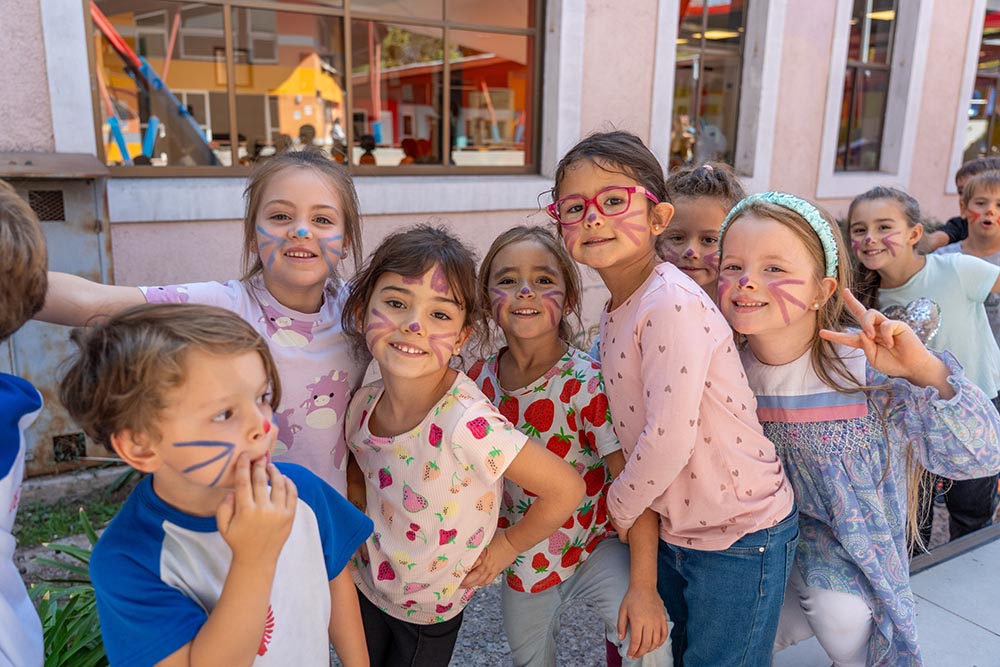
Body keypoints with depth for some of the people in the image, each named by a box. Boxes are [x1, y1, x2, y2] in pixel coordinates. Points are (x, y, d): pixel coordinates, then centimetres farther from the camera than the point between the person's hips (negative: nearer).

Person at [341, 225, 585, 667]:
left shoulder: (465, 423, -37)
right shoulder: (363, 405, -17)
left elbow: (566, 489, -29)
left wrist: (507, 545, -16)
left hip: (430, 612, -4)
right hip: (364, 591, 4)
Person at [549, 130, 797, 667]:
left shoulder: (674, 305, -26)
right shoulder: (616, 308, 1)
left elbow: (668, 440, -28)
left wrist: (619, 506, -12)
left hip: (738, 540, -8)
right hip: (673, 531, 8)